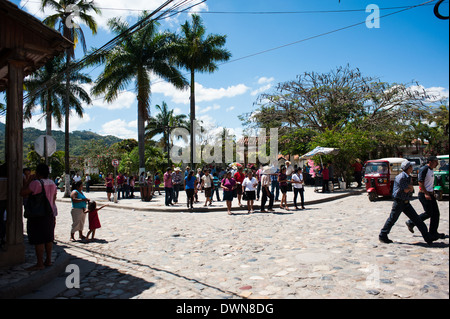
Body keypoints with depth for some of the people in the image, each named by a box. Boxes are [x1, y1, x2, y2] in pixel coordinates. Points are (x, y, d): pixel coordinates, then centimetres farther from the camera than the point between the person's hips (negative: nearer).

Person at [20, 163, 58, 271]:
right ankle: (48, 261, 21)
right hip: (49, 214, 8)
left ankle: (40, 264, 1)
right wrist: (53, 216, 20)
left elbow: (23, 193, -12)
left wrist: (28, 181, -1)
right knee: (48, 238, 13)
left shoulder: (36, 183, -16)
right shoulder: (52, 183, 9)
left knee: (38, 240, -3)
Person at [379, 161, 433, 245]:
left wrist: (409, 187, -10)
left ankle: (427, 237, 11)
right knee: (392, 219, 0)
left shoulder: (408, 177, 12)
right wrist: (410, 187, 0)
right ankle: (382, 236, 11)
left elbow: (411, 189, 9)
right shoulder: (401, 177, -17)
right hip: (399, 202, -8)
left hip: (406, 203, 8)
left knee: (416, 219, 6)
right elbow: (406, 190, -18)